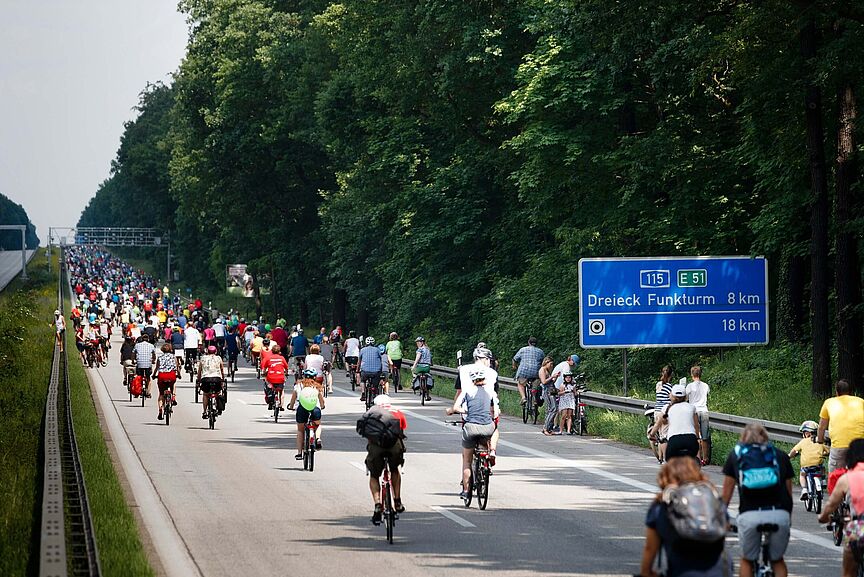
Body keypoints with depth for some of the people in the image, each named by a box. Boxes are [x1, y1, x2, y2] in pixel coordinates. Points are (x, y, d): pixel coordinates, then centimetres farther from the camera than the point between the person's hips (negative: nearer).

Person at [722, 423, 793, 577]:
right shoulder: (781, 455, 21)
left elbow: (726, 493, 22)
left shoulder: (735, 454, 20)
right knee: (777, 560, 23)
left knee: (747, 560, 21)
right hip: (780, 514, 1)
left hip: (749, 516, -1)